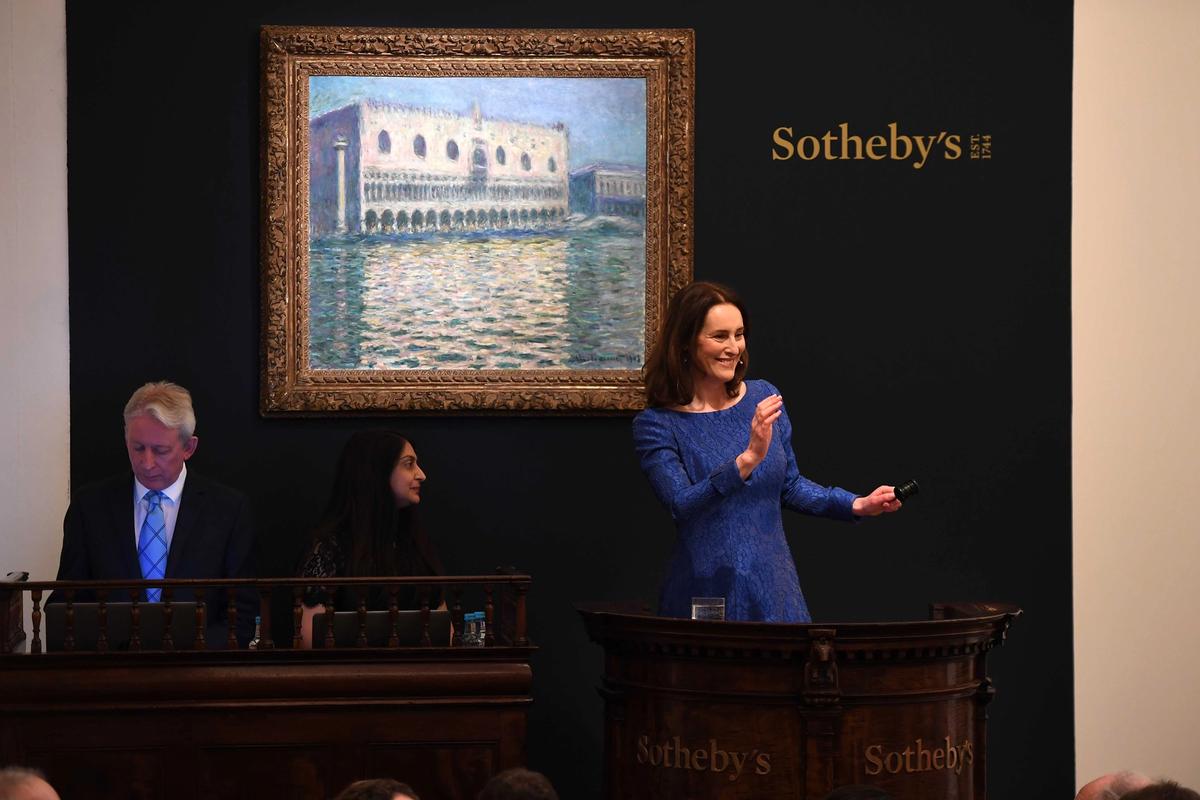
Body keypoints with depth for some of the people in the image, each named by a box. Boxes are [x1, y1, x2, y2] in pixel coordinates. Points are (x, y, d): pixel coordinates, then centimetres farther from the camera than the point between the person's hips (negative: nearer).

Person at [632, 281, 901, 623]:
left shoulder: (763, 399, 3)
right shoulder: (656, 425, -9)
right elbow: (682, 505, -23)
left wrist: (858, 505, 3)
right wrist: (749, 458, -32)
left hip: (774, 589, 4)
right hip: (706, 593, -4)